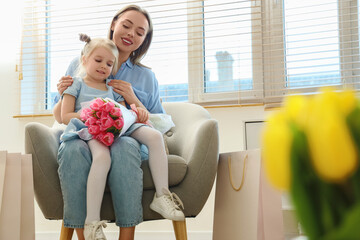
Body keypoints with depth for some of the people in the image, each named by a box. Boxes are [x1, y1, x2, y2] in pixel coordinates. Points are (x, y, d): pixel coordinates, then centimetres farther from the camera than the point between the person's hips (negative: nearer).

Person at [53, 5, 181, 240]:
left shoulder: (146, 77, 18)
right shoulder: (79, 64, 17)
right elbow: (60, 118, 18)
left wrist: (133, 101, -4)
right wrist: (64, 95, -4)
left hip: (127, 138, 0)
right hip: (82, 137, 0)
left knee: (124, 147, -37)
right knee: (72, 149, -36)